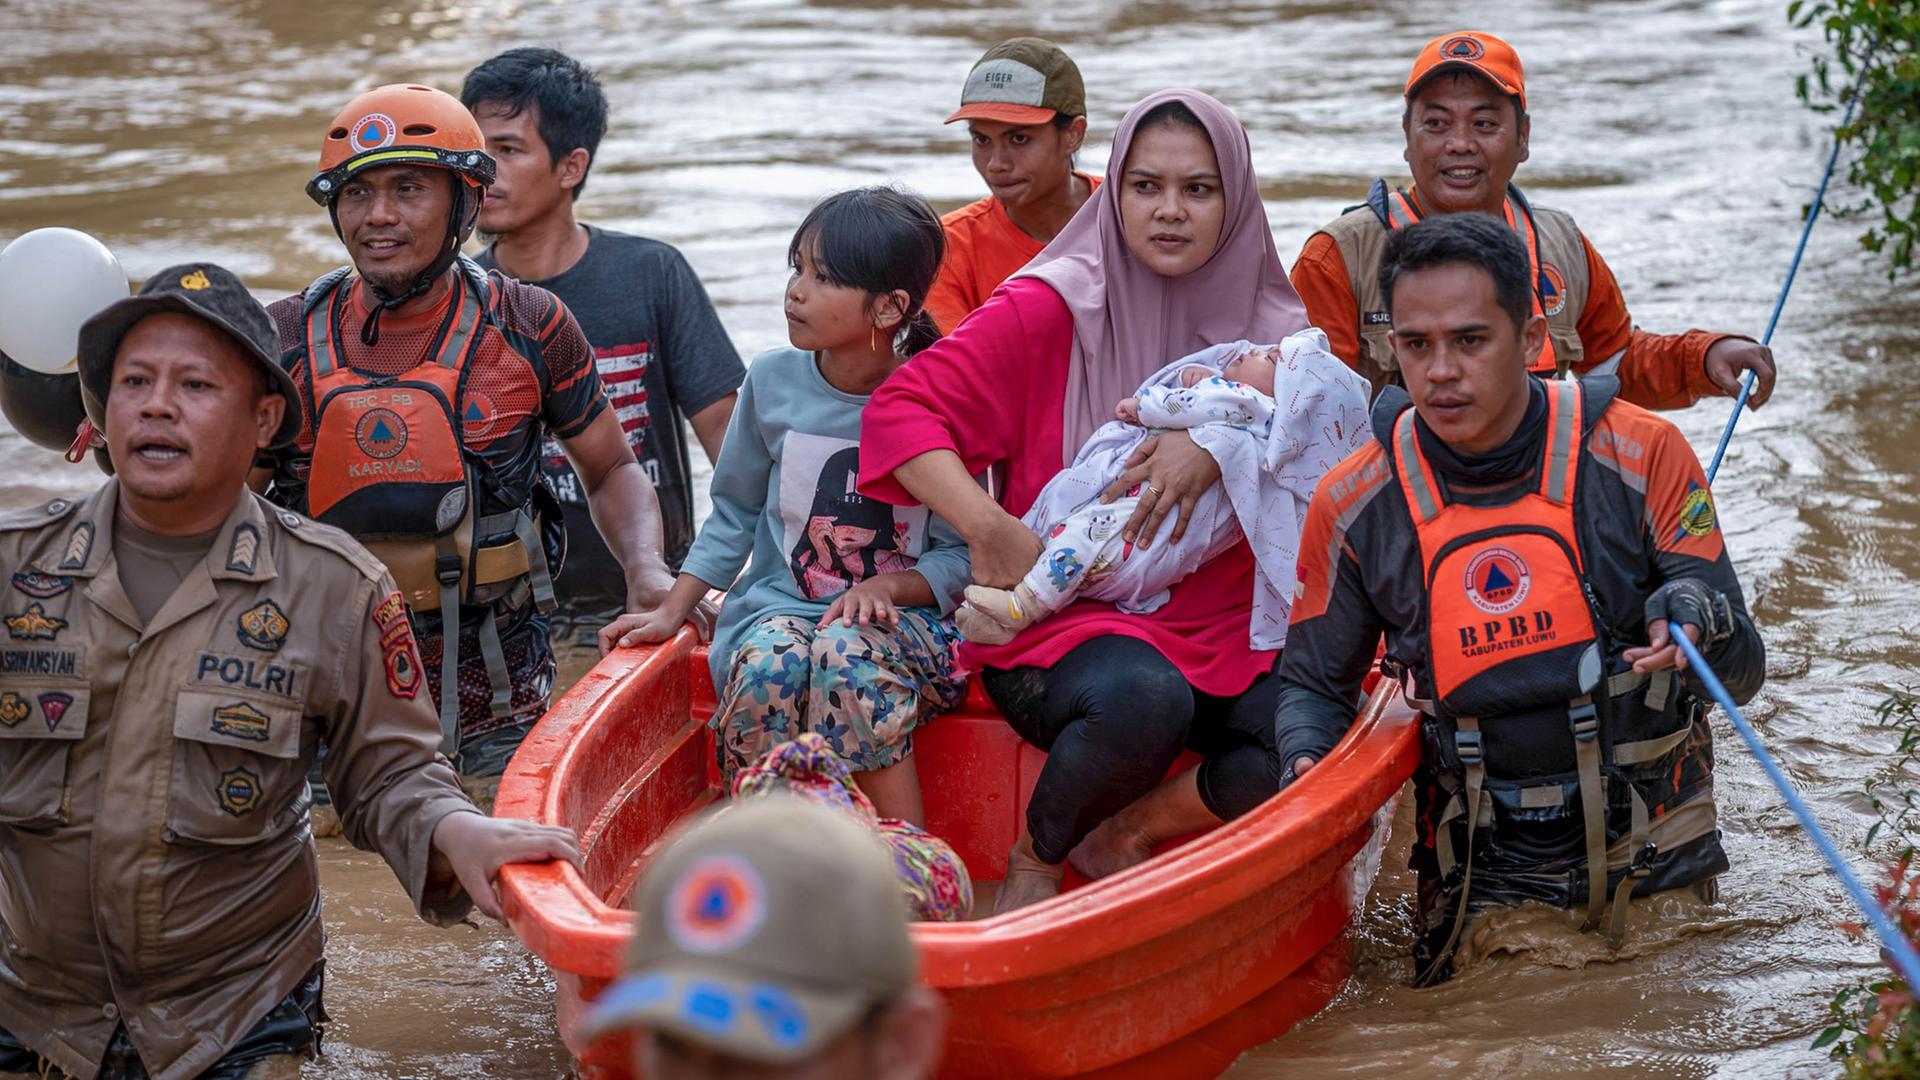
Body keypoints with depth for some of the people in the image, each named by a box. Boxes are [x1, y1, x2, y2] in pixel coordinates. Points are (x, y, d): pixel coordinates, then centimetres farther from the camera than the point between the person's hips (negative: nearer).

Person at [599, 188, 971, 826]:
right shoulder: (772, 383, 4)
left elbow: (963, 554, 0)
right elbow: (735, 513, 15)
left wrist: (885, 587, -18)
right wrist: (671, 613, 7)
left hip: (901, 621, -2)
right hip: (777, 607, 2)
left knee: (846, 656, -37)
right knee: (770, 665, -34)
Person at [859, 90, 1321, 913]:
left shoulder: (1269, 330, 8)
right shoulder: (1053, 309, -4)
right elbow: (898, 411, -8)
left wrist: (1219, 450, -20)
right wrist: (986, 526, -23)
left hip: (1222, 629, 4)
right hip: (1062, 619, -4)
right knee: (1140, 699, -37)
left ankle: (1122, 838, 0)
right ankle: (1034, 859, -5)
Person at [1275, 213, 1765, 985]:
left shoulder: (1640, 456, -7)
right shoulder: (1353, 506, -3)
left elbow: (1742, 672, -4)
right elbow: (1314, 685, 12)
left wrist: (1700, 623, -27)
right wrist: (1308, 765, -10)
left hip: (1653, 860, -1)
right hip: (1483, 876, 1)